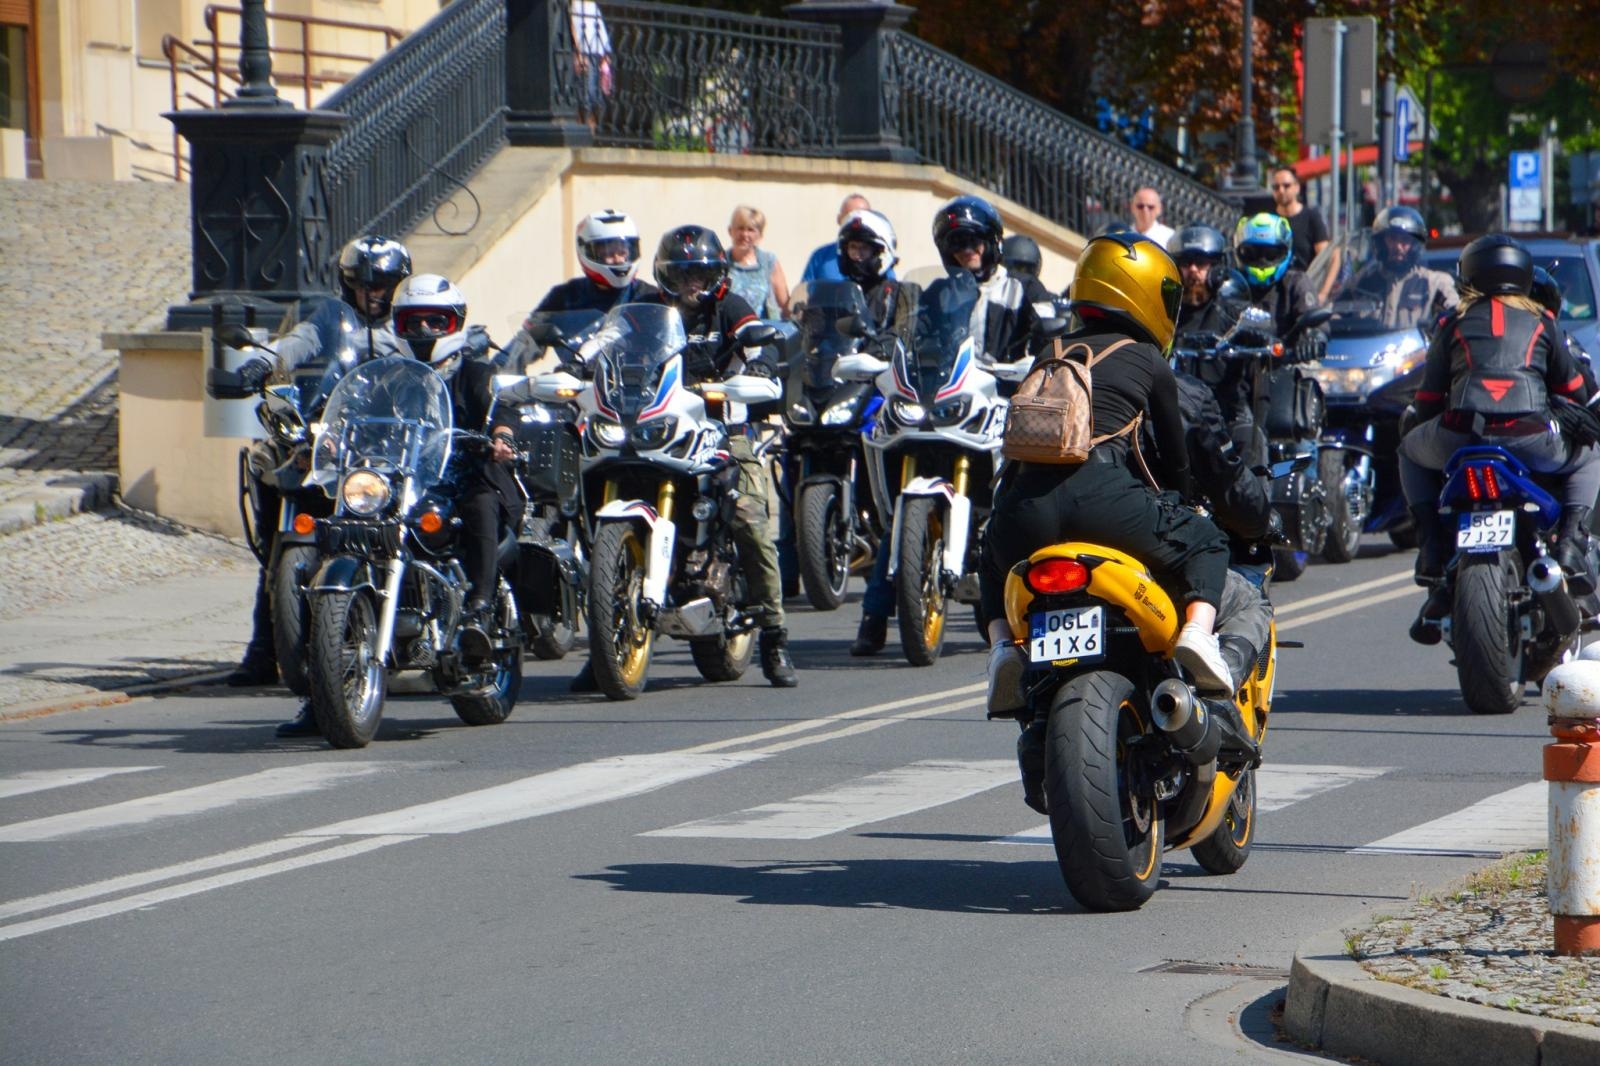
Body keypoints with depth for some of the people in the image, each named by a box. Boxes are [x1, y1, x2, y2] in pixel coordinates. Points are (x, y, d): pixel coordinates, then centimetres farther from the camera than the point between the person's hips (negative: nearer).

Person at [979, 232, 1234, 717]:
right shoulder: (1147, 359, 17)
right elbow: (1175, 454, 24)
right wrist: (1182, 501, 42)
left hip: (1027, 507, 3)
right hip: (1102, 492, -3)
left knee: (995, 556, 36)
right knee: (1205, 543, 19)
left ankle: (1004, 644, 9)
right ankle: (1197, 629, -8)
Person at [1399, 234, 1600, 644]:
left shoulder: (1455, 322, 19)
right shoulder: (1541, 320, 19)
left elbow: (1426, 400, 18)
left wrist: (1416, 419, 41)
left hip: (1459, 437, 0)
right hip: (1533, 438, 0)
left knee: (1412, 453, 33)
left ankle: (1433, 553, 14)